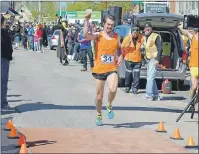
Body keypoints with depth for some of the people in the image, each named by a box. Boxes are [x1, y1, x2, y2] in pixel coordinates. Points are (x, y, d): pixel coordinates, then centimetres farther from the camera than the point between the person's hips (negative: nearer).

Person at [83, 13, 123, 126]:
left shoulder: (116, 37, 6)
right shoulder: (98, 36, -4)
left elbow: (119, 48, 25)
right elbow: (86, 35, -25)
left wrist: (121, 56, 5)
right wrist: (87, 20, -31)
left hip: (112, 69, 1)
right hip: (99, 69, -1)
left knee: (113, 90, -26)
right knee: (99, 96, 9)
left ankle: (109, 106, 6)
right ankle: (99, 116, 31)